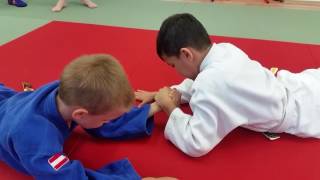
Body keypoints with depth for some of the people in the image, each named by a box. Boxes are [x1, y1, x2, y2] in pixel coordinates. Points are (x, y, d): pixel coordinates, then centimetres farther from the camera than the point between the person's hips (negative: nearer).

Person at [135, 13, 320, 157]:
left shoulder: (208, 83, -38)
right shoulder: (226, 49, -12)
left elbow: (196, 145, -32)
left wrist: (170, 107, -22)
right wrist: (165, 93, -1)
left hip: (301, 112, -6)